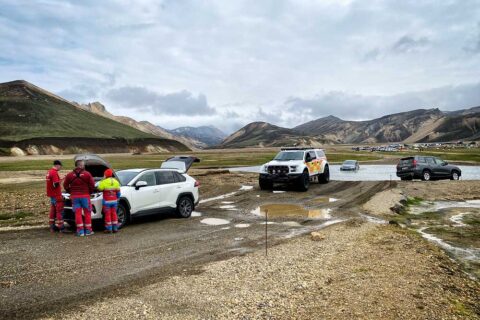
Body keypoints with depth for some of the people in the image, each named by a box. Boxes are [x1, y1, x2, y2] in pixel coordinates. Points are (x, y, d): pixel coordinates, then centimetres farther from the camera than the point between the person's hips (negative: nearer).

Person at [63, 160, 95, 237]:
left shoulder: (70, 175, 4)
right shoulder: (87, 174, -5)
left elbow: (65, 185, 6)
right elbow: (92, 185, -5)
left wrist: (71, 192, 19)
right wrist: (90, 192, 11)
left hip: (74, 196, 2)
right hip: (85, 196, -2)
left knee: (77, 213, 4)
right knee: (87, 213, 7)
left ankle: (80, 231, 2)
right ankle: (88, 230, 10)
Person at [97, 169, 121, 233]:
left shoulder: (104, 182, -13)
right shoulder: (116, 182, 3)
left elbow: (99, 189, -4)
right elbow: (118, 192, 9)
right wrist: (117, 198, 21)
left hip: (107, 201, -4)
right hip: (114, 200, 4)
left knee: (107, 214, 3)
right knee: (114, 214, 10)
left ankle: (109, 229, 5)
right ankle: (115, 228, 13)